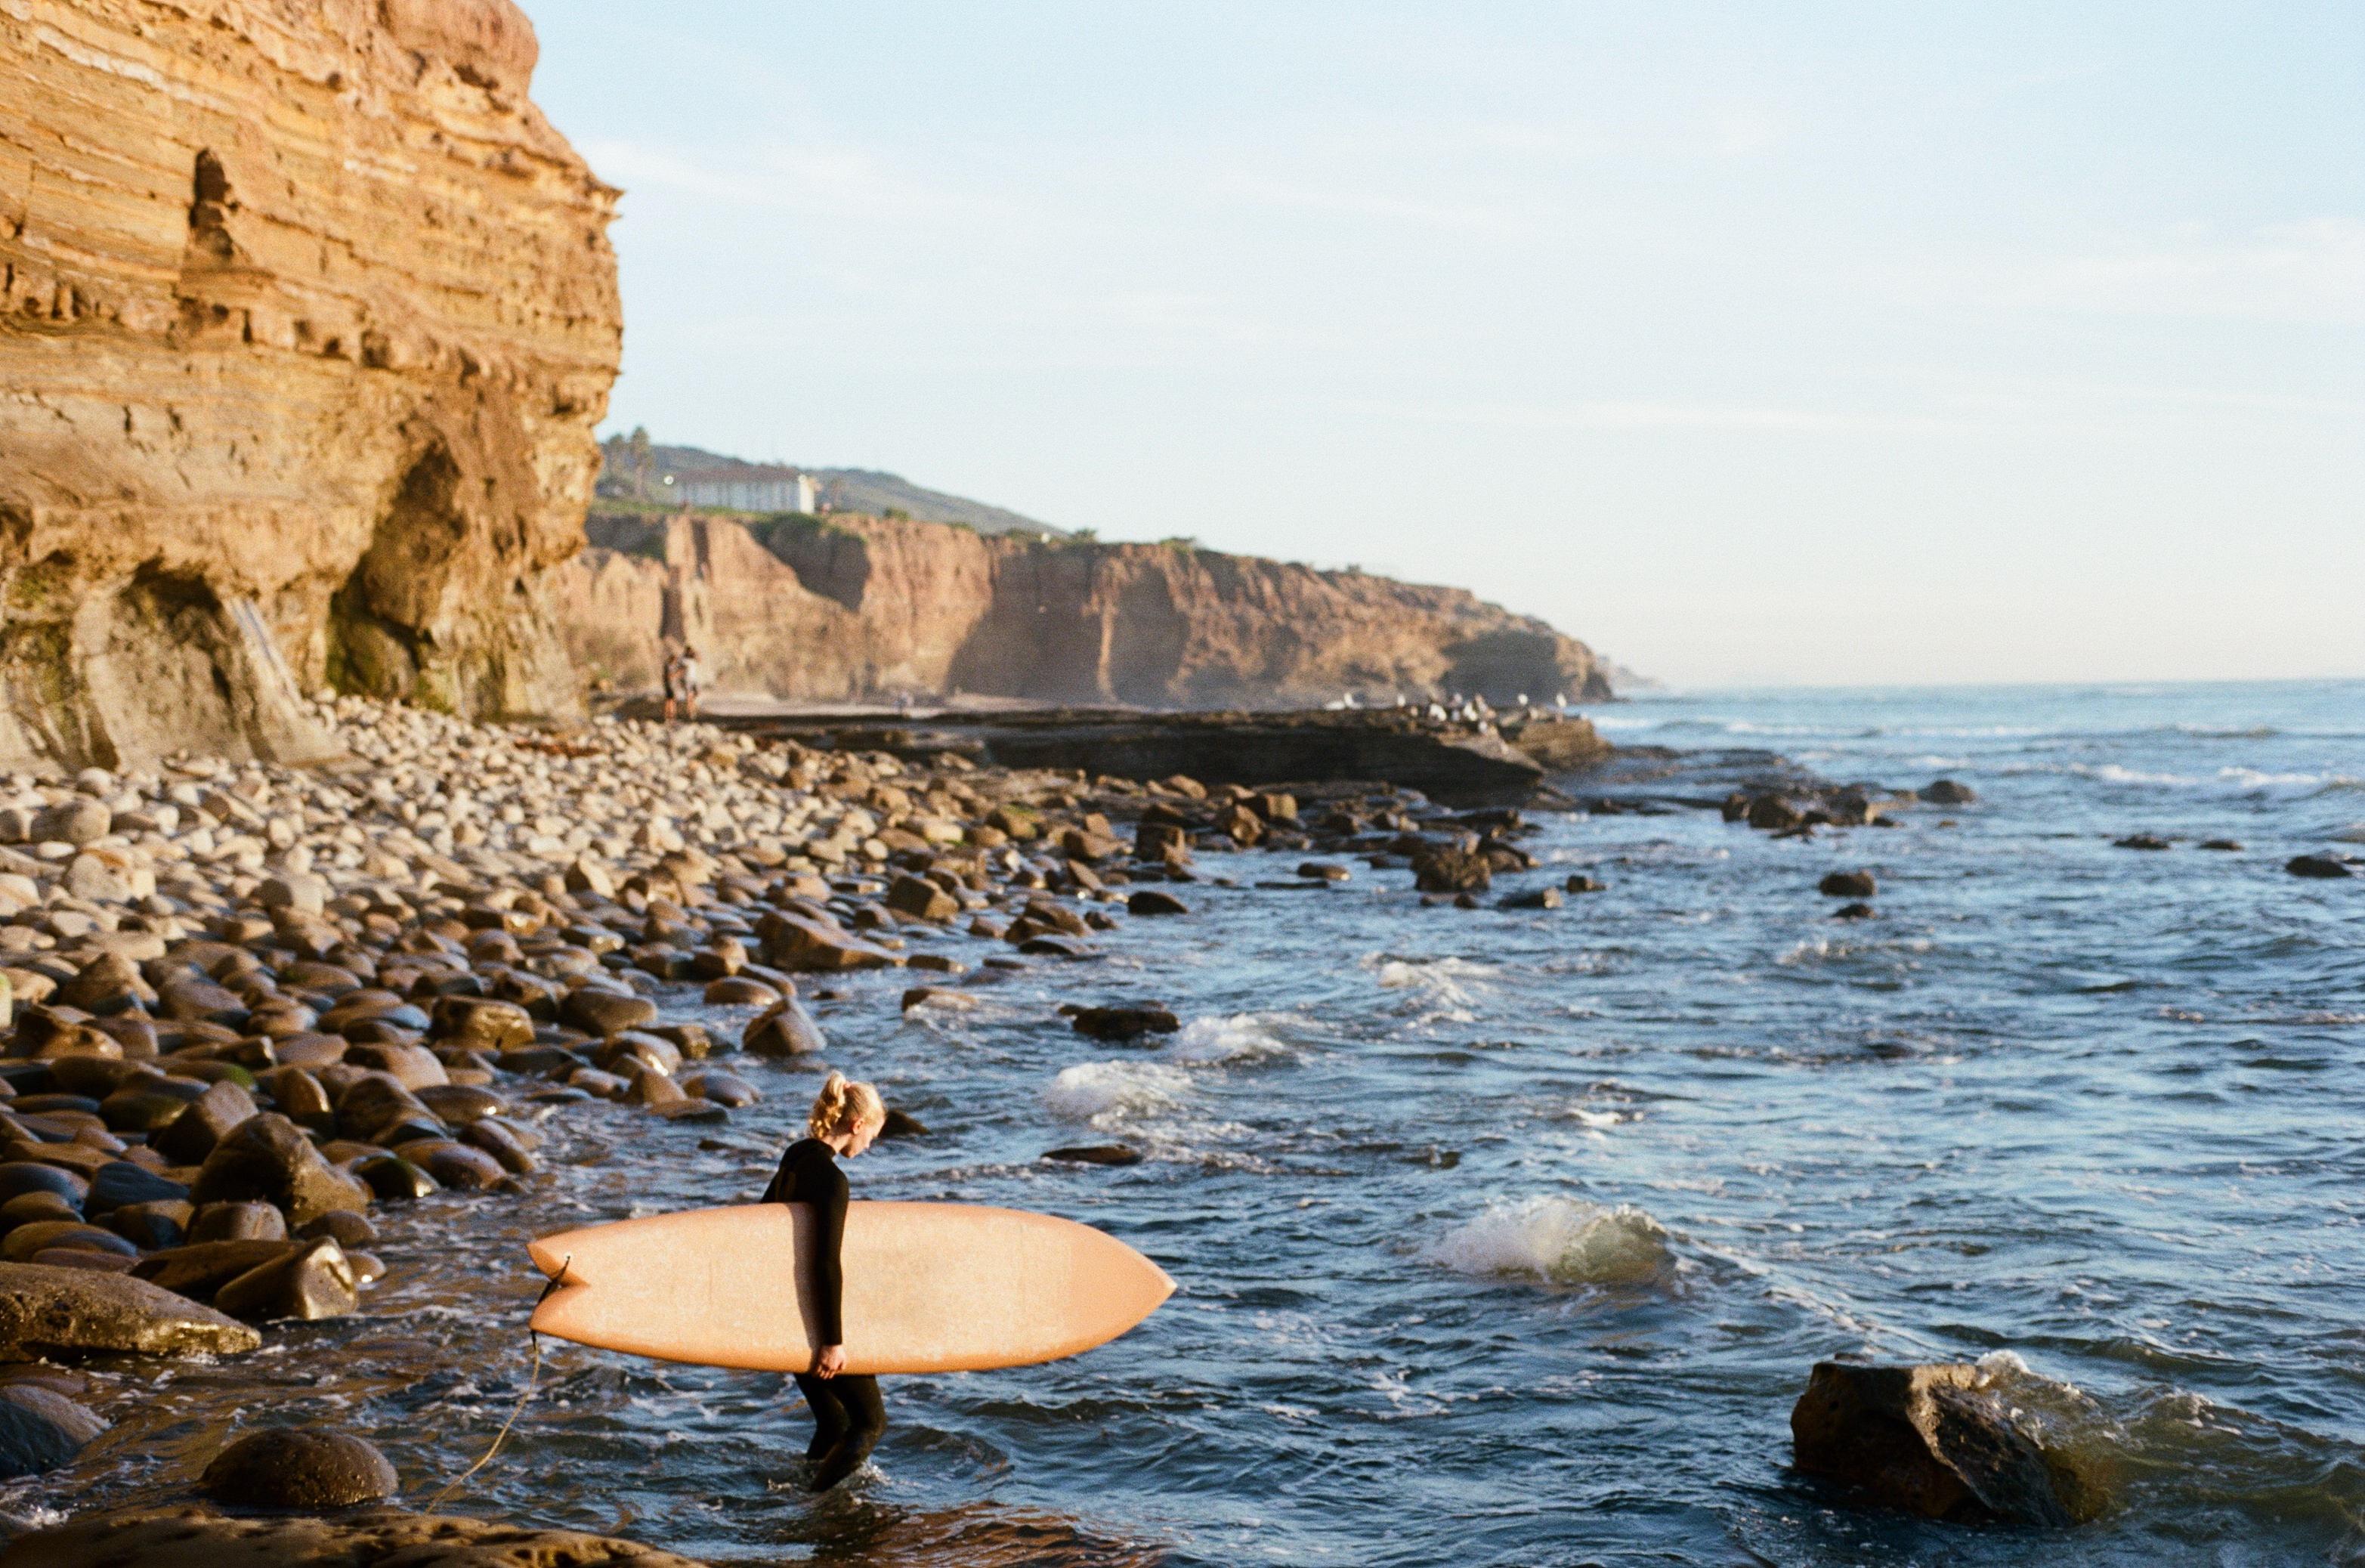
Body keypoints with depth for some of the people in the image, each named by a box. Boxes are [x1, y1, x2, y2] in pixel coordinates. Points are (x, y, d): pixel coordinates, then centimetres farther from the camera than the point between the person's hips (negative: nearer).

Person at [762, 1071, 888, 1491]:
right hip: (810, 1316, -9)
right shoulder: (831, 1179, -23)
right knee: (870, 1420, 5)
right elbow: (827, 1264, -26)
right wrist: (834, 1341, -23)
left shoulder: (797, 1154, 5)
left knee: (833, 1424, 20)